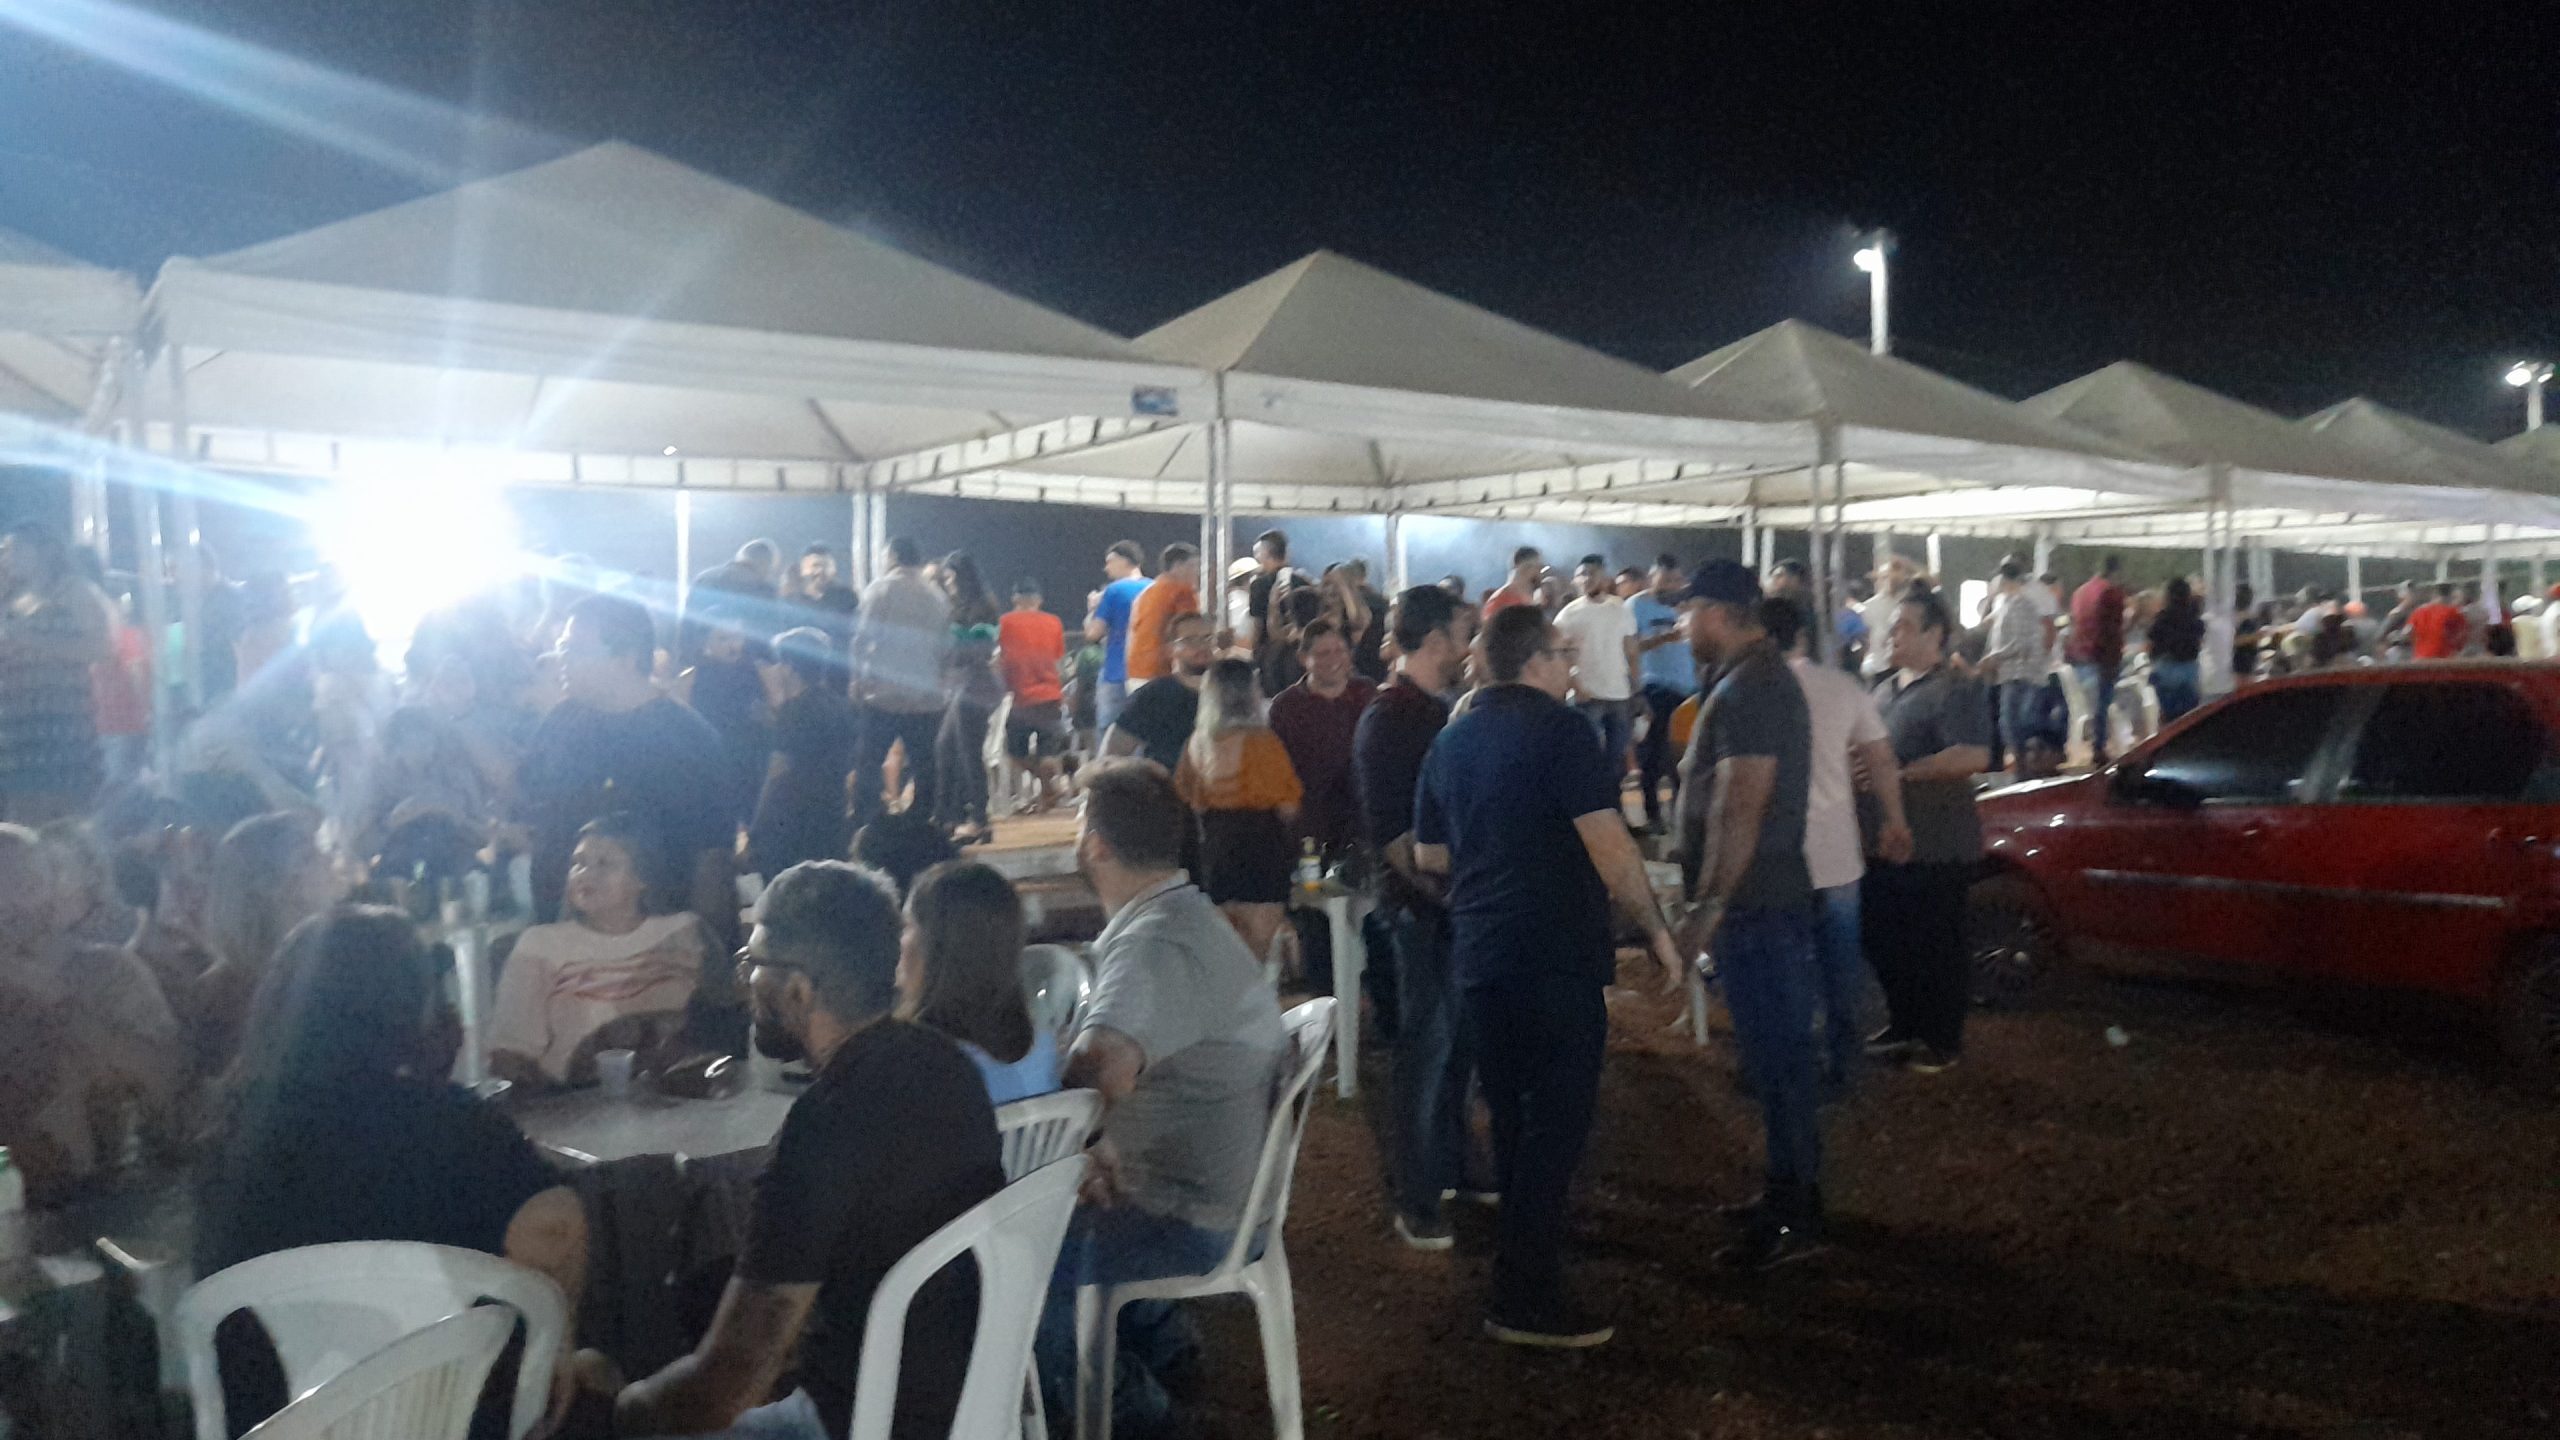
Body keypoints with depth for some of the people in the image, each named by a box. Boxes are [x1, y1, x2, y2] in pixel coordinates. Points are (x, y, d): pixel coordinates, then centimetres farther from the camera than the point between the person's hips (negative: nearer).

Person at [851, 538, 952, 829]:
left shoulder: (881, 588, -2)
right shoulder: (938, 597, 8)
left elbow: (864, 636, -7)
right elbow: (945, 647, 9)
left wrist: (859, 677, 0)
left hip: (883, 694, -3)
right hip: (926, 697, 3)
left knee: (867, 764, 5)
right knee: (924, 767, 9)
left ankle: (863, 826, -1)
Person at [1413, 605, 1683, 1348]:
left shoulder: (1451, 740, 12)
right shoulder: (1558, 729, -11)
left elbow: (1429, 855, 18)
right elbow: (1609, 844, -17)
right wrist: (1656, 929, -10)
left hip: (1480, 953, 7)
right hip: (1557, 953, -7)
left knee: (1512, 1116, 19)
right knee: (1557, 1121, -1)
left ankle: (1522, 1256, 33)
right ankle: (1526, 1300, 1)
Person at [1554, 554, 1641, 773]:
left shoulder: (1622, 610, 8)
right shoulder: (1569, 614, -2)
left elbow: (1631, 654, 10)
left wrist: (1635, 691, 3)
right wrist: (1577, 688, -15)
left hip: (1620, 696, 3)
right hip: (1587, 696, -3)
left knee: (1618, 756, 9)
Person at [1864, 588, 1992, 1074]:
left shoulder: (1955, 689, -13)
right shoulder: (1888, 687, 14)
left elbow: (1974, 756, -26)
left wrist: (1902, 772, -28)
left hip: (1936, 846, -8)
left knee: (1938, 945, 3)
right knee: (1884, 939, 15)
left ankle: (1944, 1041, 17)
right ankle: (1904, 1026, 31)